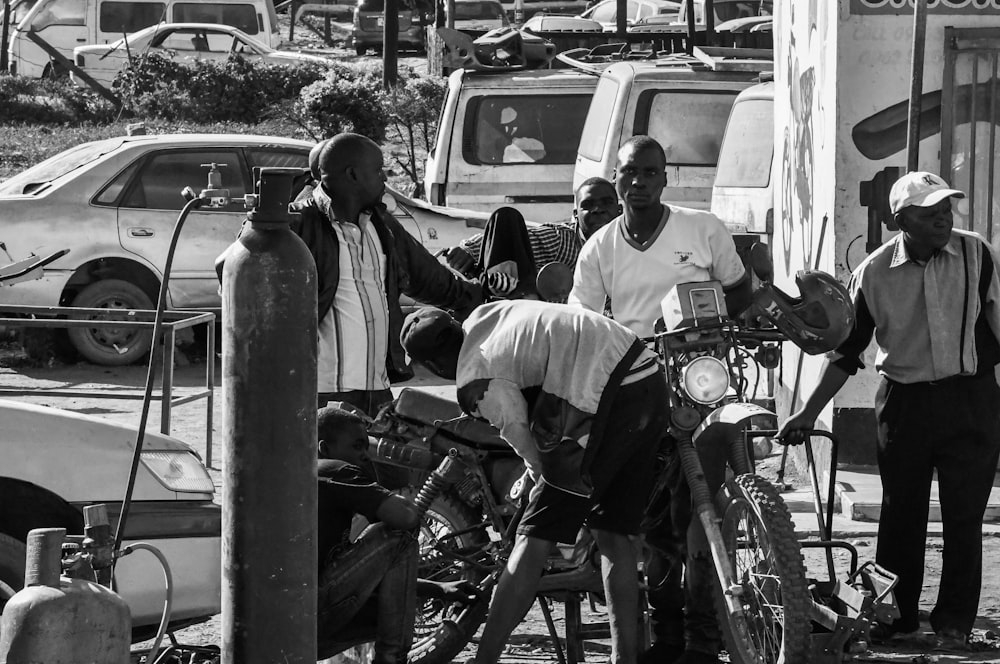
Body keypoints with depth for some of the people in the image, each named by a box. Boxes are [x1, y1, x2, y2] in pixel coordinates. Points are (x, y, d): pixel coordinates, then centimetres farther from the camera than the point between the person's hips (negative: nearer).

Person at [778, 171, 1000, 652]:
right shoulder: (874, 274, -2)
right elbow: (846, 351, 5)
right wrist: (808, 414, 3)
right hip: (904, 403, 1)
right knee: (901, 516, 7)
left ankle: (954, 622, 10)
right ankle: (897, 615, 19)